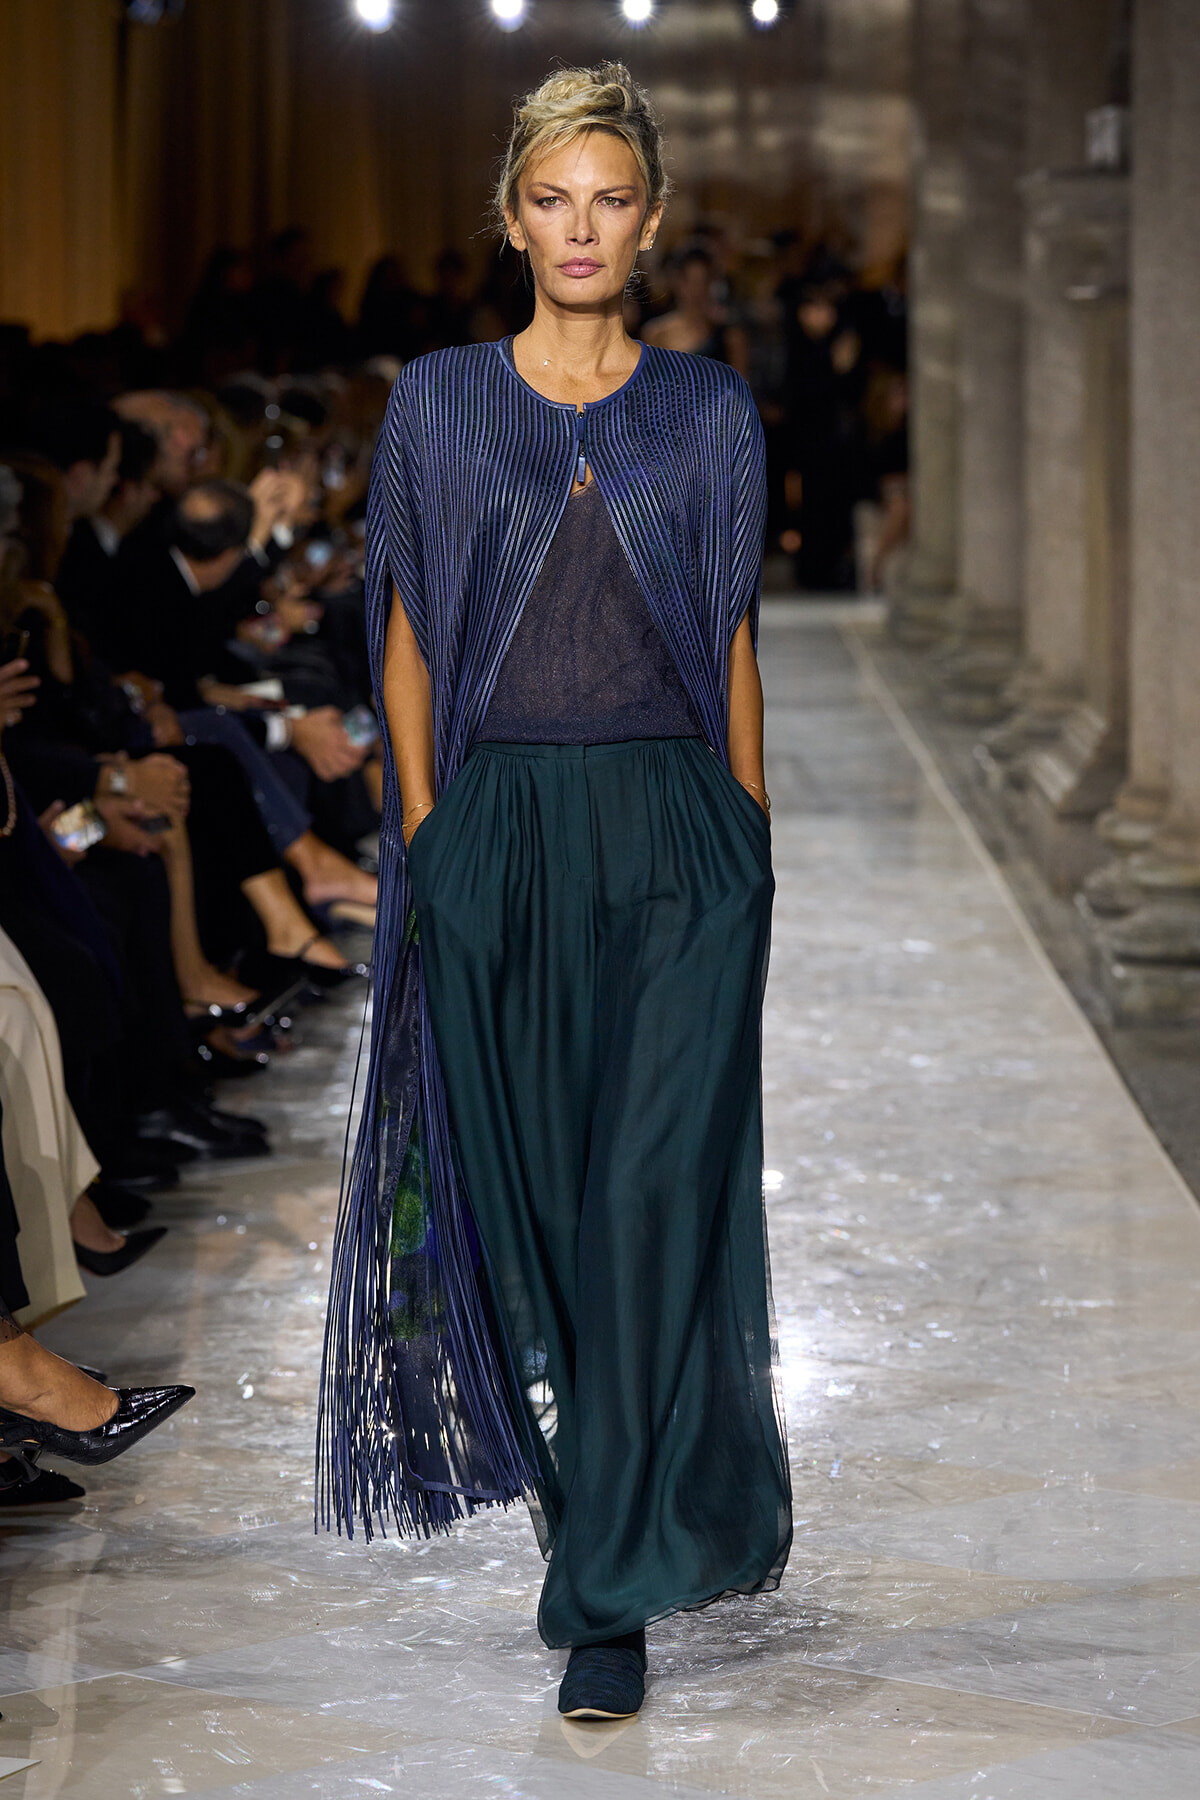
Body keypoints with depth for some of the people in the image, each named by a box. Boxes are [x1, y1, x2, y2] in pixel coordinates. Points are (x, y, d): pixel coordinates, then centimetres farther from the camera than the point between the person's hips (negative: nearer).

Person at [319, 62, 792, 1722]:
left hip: (675, 839, -1)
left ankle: (610, 1593, -4)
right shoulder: (439, 402, 6)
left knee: (650, 1196, -9)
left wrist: (752, 843, 4)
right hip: (497, 837, 1)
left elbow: (733, 647, 9)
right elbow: (409, 644, 7)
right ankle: (598, 1493, 29)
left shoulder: (708, 412, 7)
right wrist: (428, 830, -1)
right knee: (522, 1192, 6)